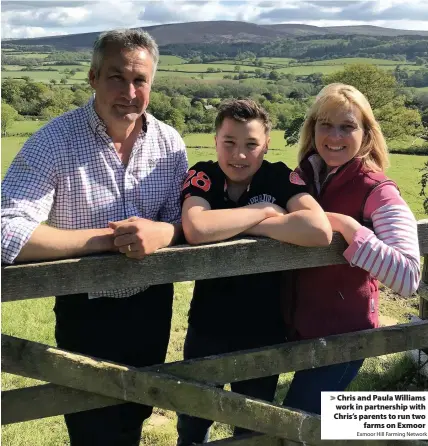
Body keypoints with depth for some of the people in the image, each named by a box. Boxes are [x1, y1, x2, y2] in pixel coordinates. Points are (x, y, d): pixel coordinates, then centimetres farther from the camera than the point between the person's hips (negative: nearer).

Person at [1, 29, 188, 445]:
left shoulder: (170, 143, -7)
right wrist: (110, 237, -29)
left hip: (153, 306, 4)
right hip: (87, 313, -4)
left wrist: (161, 233, -28)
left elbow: (188, 221, -4)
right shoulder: (52, 142, -21)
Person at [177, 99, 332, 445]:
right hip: (206, 328, 1)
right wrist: (262, 211, -23)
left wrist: (250, 226, -24)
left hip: (264, 330, 0)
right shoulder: (202, 176, -11)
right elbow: (196, 229, -32)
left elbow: (319, 231, -29)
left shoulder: (281, 178, -12)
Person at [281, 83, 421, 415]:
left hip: (341, 333, -6)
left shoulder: (376, 191, -18)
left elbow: (408, 278, -31)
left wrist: (346, 226, -33)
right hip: (299, 324, 6)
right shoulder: (303, 177, -1)